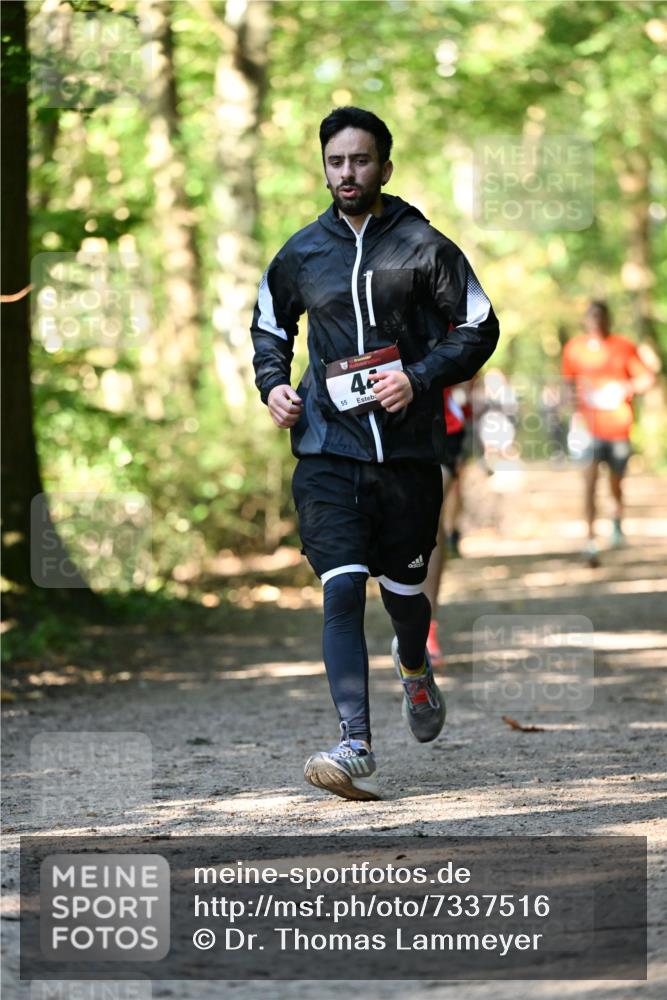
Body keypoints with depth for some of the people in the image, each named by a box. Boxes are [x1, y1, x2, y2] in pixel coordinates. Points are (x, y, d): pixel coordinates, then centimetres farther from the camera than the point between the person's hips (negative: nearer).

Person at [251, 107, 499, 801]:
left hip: (406, 447, -1)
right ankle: (356, 750, -18)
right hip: (327, 448, 1)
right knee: (342, 589, -13)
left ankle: (415, 666, 49)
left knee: (402, 587, 12)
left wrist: (419, 379, -11)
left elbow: (479, 328, 3)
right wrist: (273, 383, 6)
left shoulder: (423, 247, 0)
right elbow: (269, 324, 25)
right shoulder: (301, 253, 8)